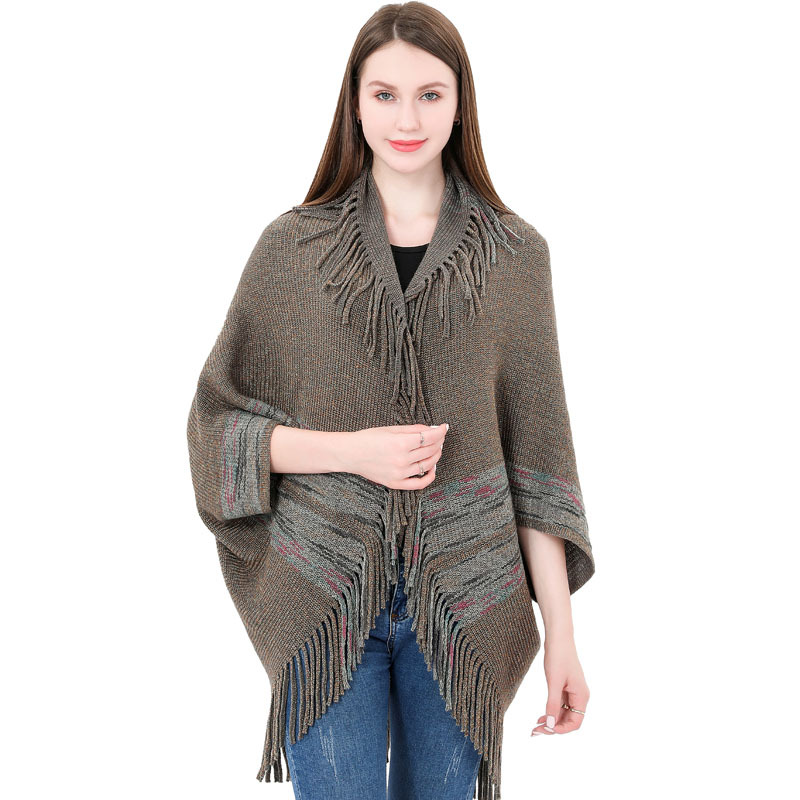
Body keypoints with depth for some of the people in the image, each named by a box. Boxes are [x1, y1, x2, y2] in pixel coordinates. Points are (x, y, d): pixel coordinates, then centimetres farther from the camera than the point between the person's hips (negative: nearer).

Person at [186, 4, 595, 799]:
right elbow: (216, 420, 2)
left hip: (463, 604, 1)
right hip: (326, 593, -1)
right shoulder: (293, 245, -1)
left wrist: (561, 633, -2)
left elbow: (535, 453, 1)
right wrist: (351, 450, -14)